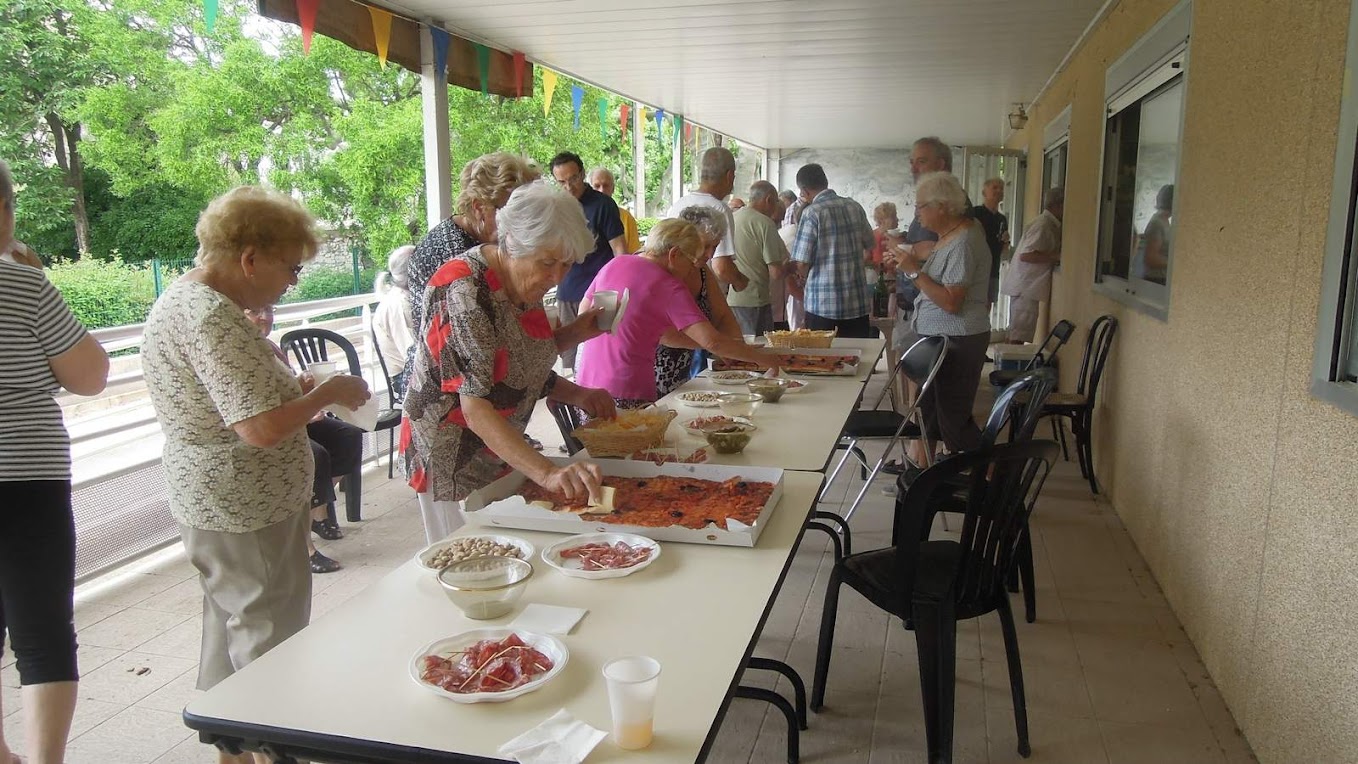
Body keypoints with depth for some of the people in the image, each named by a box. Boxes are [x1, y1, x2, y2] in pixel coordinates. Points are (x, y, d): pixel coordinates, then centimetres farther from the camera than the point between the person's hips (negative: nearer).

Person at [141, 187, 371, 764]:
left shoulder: (179, 300, 9)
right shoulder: (213, 317, -24)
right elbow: (261, 429, -29)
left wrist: (293, 389, 9)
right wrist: (326, 394, -14)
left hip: (209, 504, 11)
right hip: (248, 513, -11)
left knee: (231, 626, 23)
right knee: (270, 642, 3)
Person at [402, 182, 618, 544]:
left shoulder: (525, 283, -2)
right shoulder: (463, 290, -26)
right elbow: (476, 407, -33)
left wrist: (577, 395, -4)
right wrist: (546, 472, -43)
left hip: (502, 451, 8)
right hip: (453, 457, -8)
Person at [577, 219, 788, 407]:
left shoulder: (613, 265, 7)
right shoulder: (670, 288, -11)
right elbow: (712, 342, -18)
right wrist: (760, 357, -8)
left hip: (587, 384, 7)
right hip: (629, 395, -7)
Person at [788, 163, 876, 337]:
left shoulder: (811, 213, -11)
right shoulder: (855, 207, 6)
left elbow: (802, 264, -12)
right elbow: (869, 247, 17)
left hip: (822, 304, -5)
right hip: (858, 303, 5)